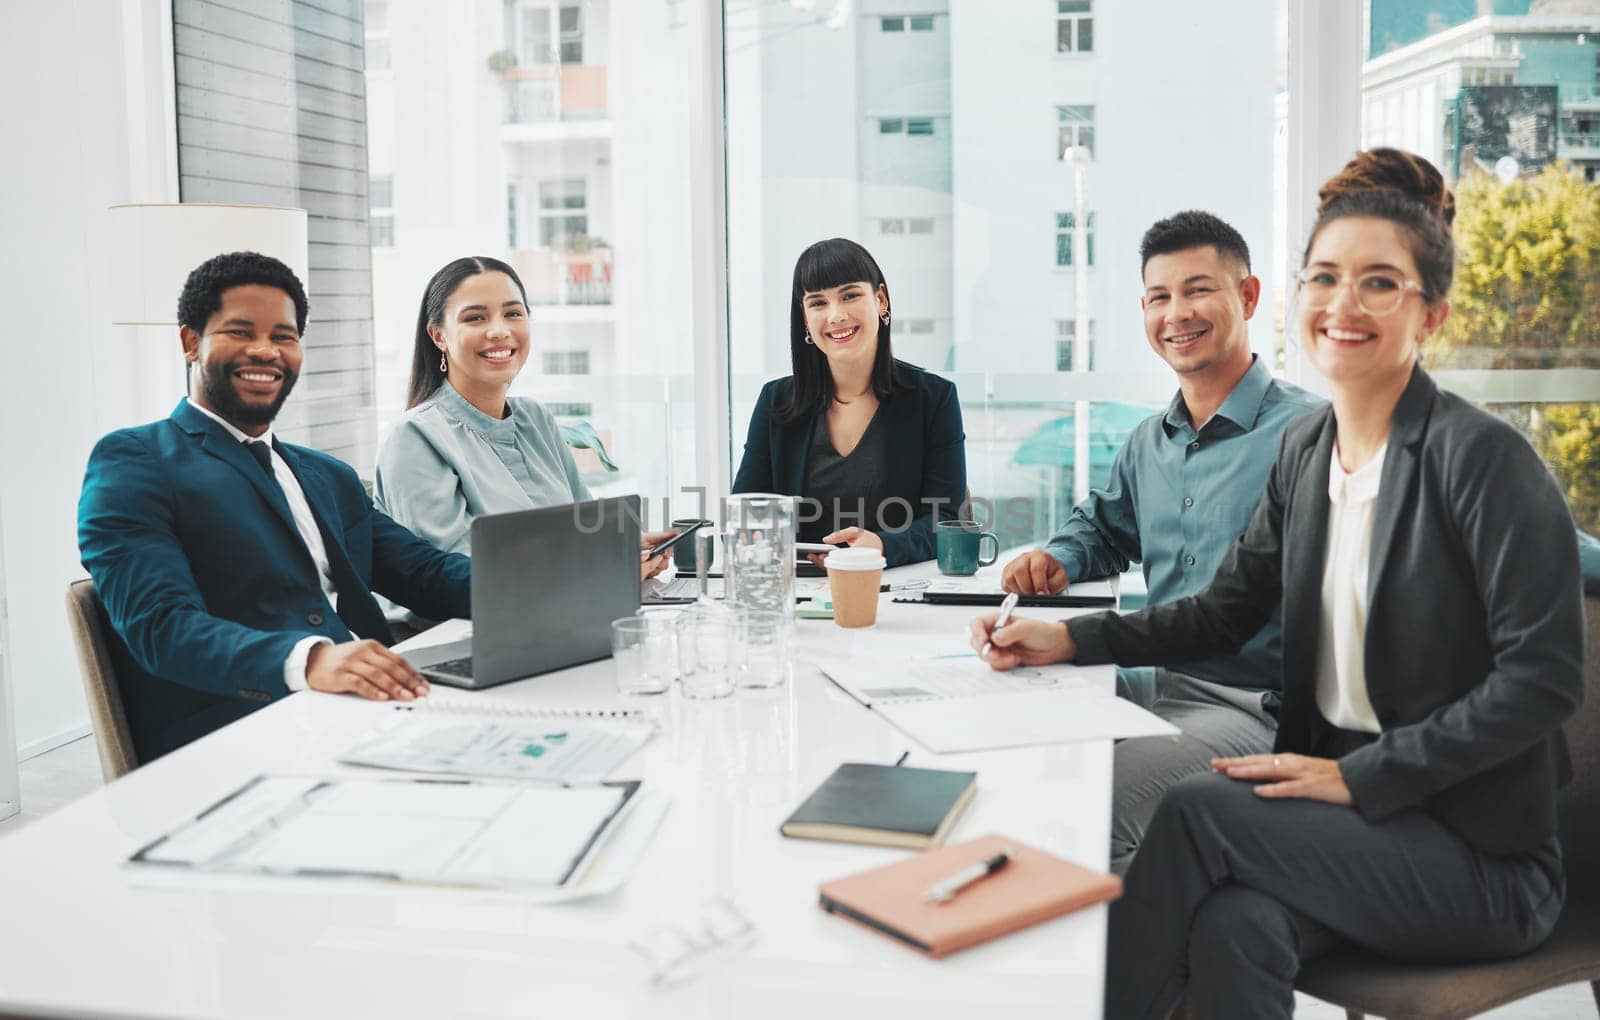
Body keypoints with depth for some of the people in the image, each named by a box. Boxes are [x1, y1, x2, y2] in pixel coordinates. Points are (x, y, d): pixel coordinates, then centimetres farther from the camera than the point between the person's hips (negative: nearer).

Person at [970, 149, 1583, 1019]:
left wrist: (1358, 776, -19)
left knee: (1197, 808, -23)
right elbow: (1225, 611, 13)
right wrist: (1068, 640, 1)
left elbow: (1543, 676, -17)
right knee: (1231, 926, -27)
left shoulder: (1483, 457, -14)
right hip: (1346, 809, 5)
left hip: (1480, 853, -4)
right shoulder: (1305, 449, 8)